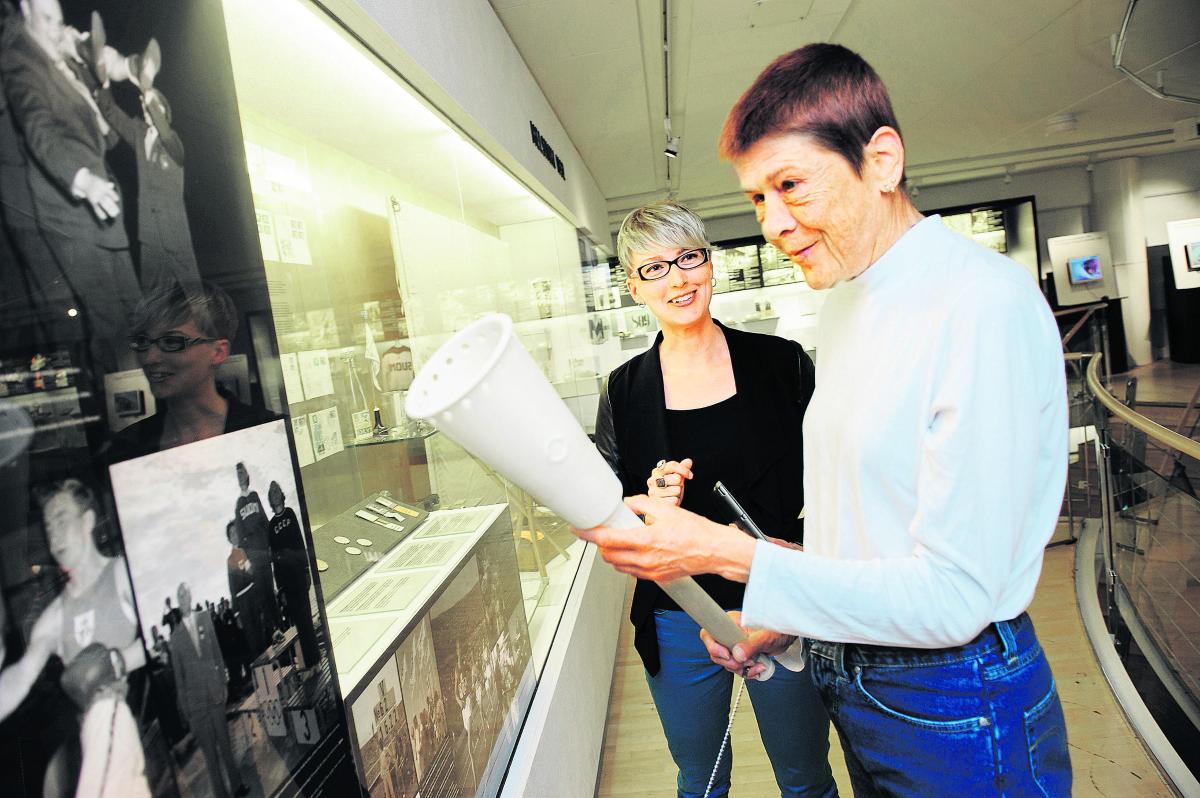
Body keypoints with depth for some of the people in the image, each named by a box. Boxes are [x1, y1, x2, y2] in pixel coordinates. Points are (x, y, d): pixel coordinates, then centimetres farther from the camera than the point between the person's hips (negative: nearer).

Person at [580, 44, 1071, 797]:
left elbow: (954, 597, -24)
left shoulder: (984, 303, -24)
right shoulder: (844, 302, 4)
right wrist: (783, 618, 7)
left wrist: (729, 555, -26)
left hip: (952, 706, -7)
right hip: (852, 676, 8)